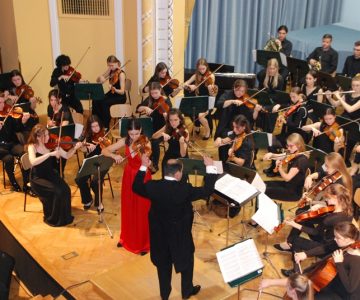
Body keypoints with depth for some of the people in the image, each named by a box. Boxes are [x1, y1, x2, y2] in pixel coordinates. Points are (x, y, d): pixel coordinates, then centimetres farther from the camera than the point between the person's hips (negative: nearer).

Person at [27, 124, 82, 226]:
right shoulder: (32, 147, -13)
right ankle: (53, 218, -5)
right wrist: (50, 154, -38)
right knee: (57, 191, -27)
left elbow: (66, 156, 2)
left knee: (66, 189, -22)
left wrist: (75, 148, -16)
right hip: (38, 178, -4)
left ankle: (65, 216, -2)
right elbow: (33, 162, -32)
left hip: (51, 174, 4)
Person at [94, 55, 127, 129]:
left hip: (120, 97, -6)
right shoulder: (110, 72, 4)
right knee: (95, 101, -20)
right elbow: (98, 81, 7)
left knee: (104, 103, -32)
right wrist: (100, 78, -16)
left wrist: (114, 89, -42)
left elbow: (122, 91, -23)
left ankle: (106, 126, -19)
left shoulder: (121, 74, -15)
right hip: (111, 94, 6)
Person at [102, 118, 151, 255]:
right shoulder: (125, 141, -6)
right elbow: (104, 151, -5)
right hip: (129, 178, 4)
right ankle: (127, 238, 37)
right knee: (128, 210, 17)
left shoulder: (145, 143, -18)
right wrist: (114, 156, -24)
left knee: (142, 212, 3)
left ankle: (144, 243, 20)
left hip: (142, 179, -4)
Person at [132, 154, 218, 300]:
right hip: (181, 235, -3)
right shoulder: (184, 189, -27)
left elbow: (136, 187, 3)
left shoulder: (153, 186, -17)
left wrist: (143, 167, 8)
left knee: (163, 264, 22)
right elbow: (208, 190, -17)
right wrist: (210, 167, -10)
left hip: (159, 234, 4)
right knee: (187, 261, 22)